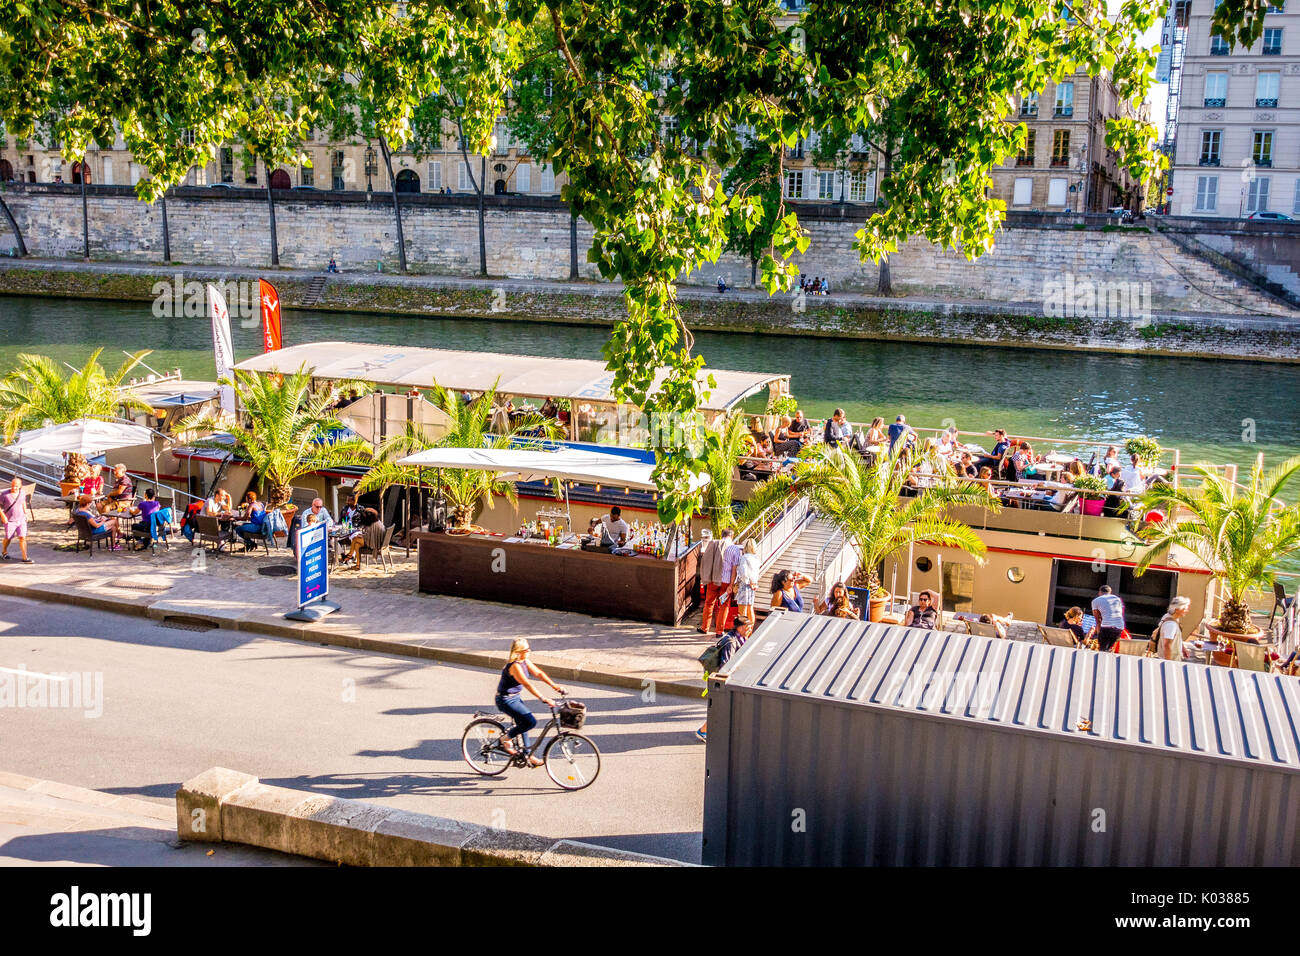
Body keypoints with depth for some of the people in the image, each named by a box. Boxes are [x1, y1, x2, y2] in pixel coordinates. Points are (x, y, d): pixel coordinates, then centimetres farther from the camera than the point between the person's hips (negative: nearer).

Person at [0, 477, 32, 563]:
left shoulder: (23, 493, -1)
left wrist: (25, 513, 15)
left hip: (21, 519, 2)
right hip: (9, 521, -2)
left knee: (22, 537, -6)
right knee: (8, 538, 11)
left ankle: (25, 558, -4)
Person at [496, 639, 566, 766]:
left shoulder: (525, 662, 2)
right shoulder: (514, 666, -27)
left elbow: (539, 673, 5)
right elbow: (527, 684, -34)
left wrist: (554, 685, -6)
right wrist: (544, 699, -38)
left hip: (516, 697, 10)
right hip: (506, 700, -9)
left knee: (523, 724, 13)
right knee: (531, 722, -16)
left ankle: (528, 756, 24)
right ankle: (506, 740, 1)